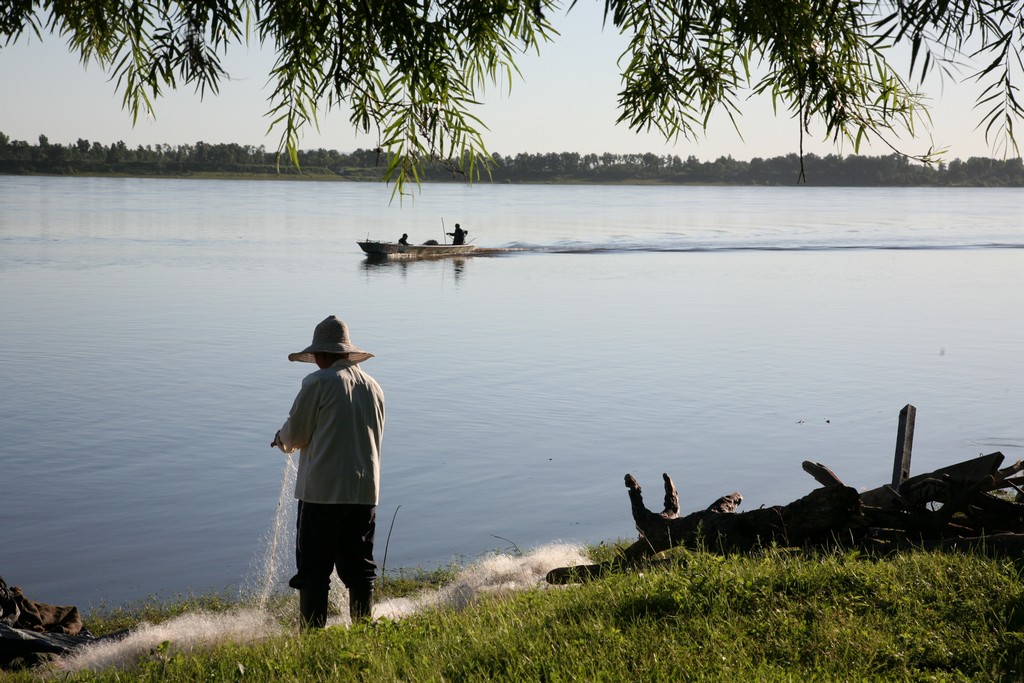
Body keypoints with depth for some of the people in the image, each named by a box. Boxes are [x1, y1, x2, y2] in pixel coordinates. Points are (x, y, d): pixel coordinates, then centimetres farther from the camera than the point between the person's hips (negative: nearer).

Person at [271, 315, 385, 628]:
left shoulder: (319, 383, -8)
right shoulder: (373, 386, 11)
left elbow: (295, 435, -4)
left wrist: (282, 439, 20)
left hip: (322, 491, -5)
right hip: (365, 491, 6)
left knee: (314, 570, 0)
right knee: (359, 568, 12)